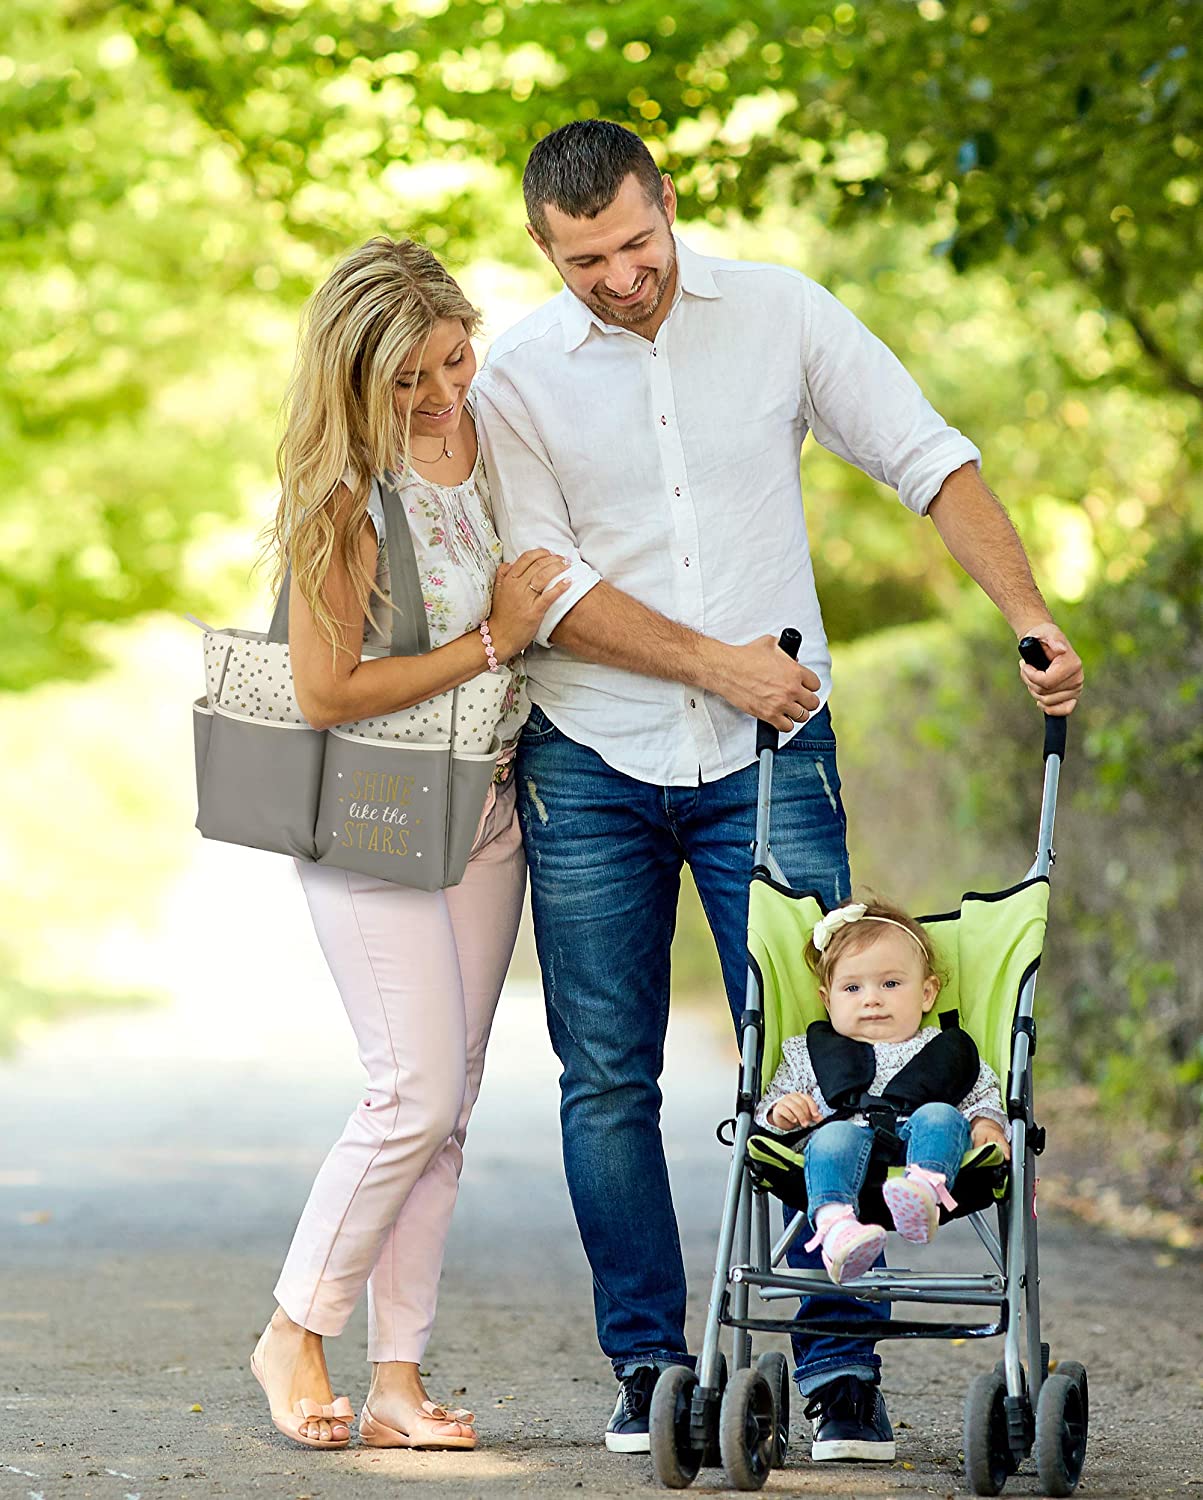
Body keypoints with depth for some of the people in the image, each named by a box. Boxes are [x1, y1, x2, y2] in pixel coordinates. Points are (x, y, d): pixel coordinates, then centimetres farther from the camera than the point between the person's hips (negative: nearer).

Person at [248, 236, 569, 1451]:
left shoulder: (496, 436, 2)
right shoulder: (345, 492, -18)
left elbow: (548, 582, 20)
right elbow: (326, 692, -19)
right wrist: (490, 643, -18)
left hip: (487, 803, 6)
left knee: (447, 1101, 5)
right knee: (416, 1093, -11)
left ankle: (397, 1376, 10)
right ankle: (295, 1335, 8)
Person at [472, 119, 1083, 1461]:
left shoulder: (780, 314, 0)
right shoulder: (516, 379, -3)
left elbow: (928, 460, 0)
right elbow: (548, 583, -8)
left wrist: (1030, 617, -11)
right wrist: (716, 663, -16)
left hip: (770, 749, 0)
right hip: (589, 763, 0)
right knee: (607, 1078, 4)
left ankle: (838, 1364, 0)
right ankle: (647, 1364, 14)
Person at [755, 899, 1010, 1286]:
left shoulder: (947, 1050, 30)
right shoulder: (810, 1052, 30)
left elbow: (985, 1096, 26)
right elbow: (767, 1106, 27)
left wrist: (987, 1125, 3)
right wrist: (780, 1111, 2)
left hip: (915, 1140, 1)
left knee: (938, 1116, -31)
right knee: (836, 1136, -35)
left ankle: (923, 1190, -63)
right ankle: (834, 1223, -64)